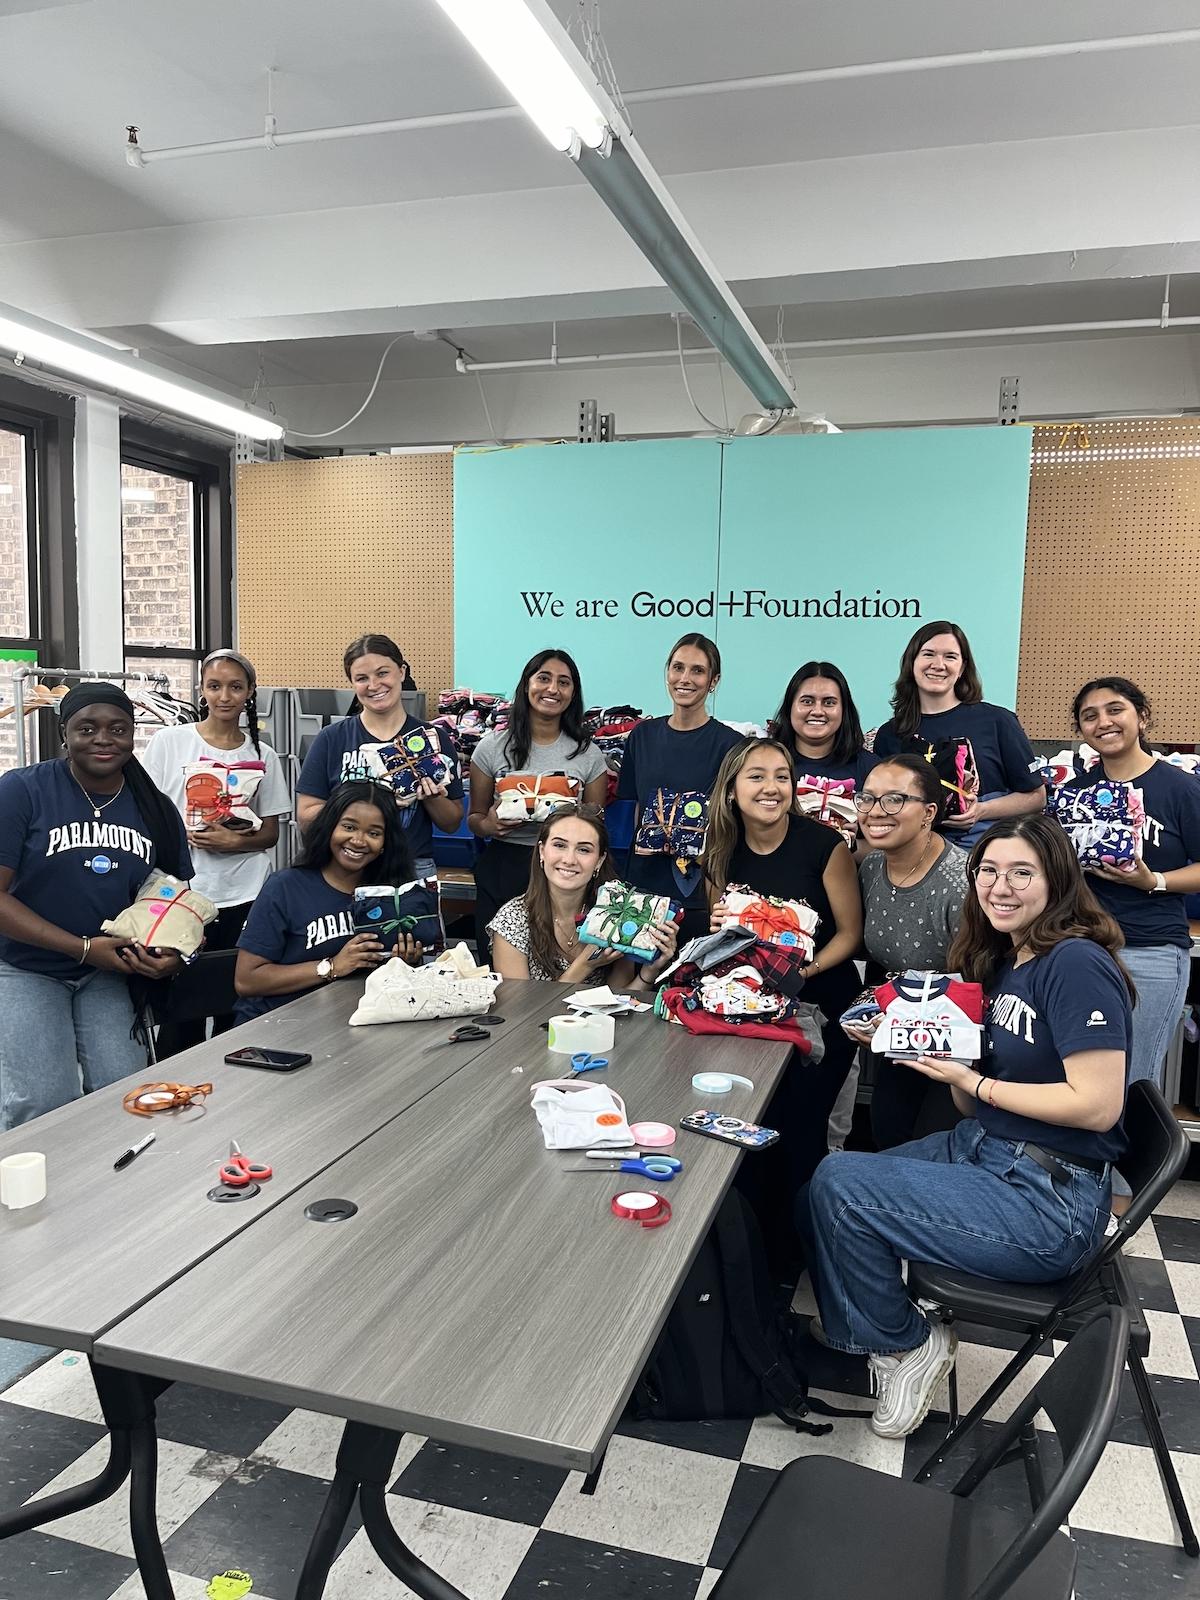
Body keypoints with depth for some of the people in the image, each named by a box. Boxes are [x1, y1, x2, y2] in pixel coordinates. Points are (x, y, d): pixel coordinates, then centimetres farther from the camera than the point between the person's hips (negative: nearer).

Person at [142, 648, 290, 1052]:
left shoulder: (263, 756, 6)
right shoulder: (169, 742, 3)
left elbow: (270, 834, 8)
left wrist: (233, 842, -11)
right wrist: (188, 834, -13)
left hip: (244, 897, 1)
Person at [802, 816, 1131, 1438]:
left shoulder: (1077, 965, -16)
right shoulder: (1002, 962, 10)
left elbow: (1097, 1105, -23)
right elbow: (975, 1110, 11)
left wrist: (974, 1083, -16)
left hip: (1050, 1201, -8)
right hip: (980, 1152, 9)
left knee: (837, 1184, -17)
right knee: (818, 1193, -4)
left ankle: (906, 1343, 8)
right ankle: (860, 1337, 17)